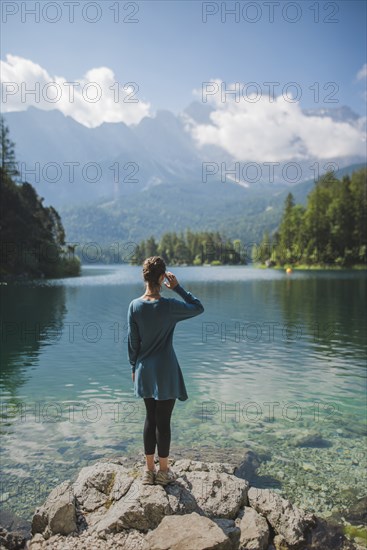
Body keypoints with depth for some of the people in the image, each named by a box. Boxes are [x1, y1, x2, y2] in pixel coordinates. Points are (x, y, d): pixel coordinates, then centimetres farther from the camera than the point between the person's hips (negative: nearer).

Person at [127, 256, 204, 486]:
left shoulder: (135, 306, -6)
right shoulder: (169, 306, -17)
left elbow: (132, 341, 1)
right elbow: (199, 307, -2)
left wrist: (134, 366, 13)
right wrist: (178, 287, -4)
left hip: (145, 372, 4)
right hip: (165, 372, -4)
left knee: (150, 418, 17)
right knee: (163, 420, 7)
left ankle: (149, 470, 28)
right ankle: (164, 471, 22)